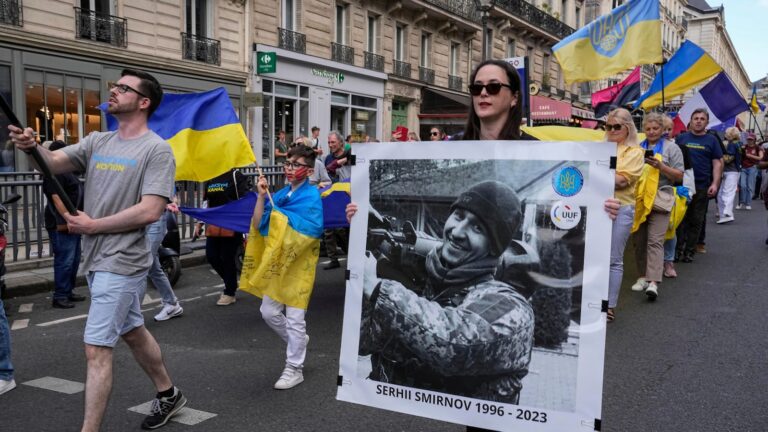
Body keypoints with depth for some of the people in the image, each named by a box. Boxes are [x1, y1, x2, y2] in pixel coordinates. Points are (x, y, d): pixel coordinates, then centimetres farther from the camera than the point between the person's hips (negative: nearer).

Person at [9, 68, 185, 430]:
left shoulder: (157, 150, -12)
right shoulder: (96, 142, 9)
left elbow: (150, 211, -20)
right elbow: (54, 163, -2)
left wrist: (92, 226, -13)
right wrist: (31, 147, -24)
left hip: (122, 264, -8)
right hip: (97, 260, 8)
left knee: (96, 350, -6)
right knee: (133, 332, 20)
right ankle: (169, 395, 39)